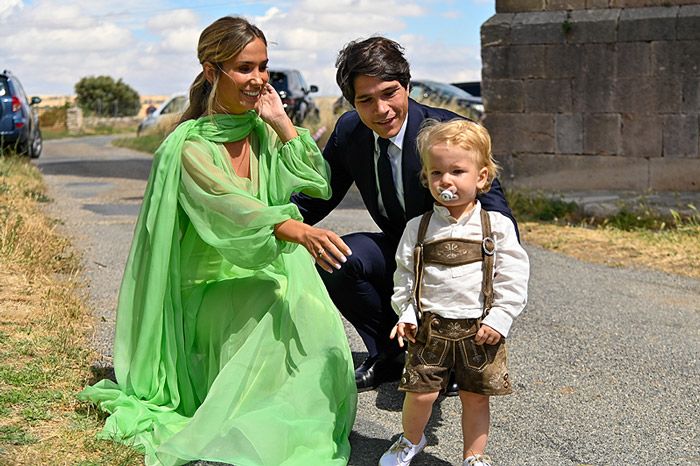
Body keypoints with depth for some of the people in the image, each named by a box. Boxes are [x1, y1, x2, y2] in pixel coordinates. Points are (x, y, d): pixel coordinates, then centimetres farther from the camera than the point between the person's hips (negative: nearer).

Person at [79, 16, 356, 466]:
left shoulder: (263, 131, 7)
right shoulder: (190, 146, -11)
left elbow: (318, 183, 1)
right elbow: (228, 207, -29)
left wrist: (282, 122, -7)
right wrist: (296, 230, -47)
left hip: (273, 269, 5)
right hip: (214, 285, -5)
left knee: (315, 319, -26)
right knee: (275, 314, -33)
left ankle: (306, 424, -3)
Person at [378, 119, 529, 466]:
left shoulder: (497, 226, -2)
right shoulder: (418, 228, 3)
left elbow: (513, 278, -3)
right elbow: (404, 275, 7)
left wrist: (499, 318, -11)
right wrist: (406, 314, -4)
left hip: (480, 329, 0)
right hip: (430, 327, 1)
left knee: (475, 396, 8)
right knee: (420, 394, 0)